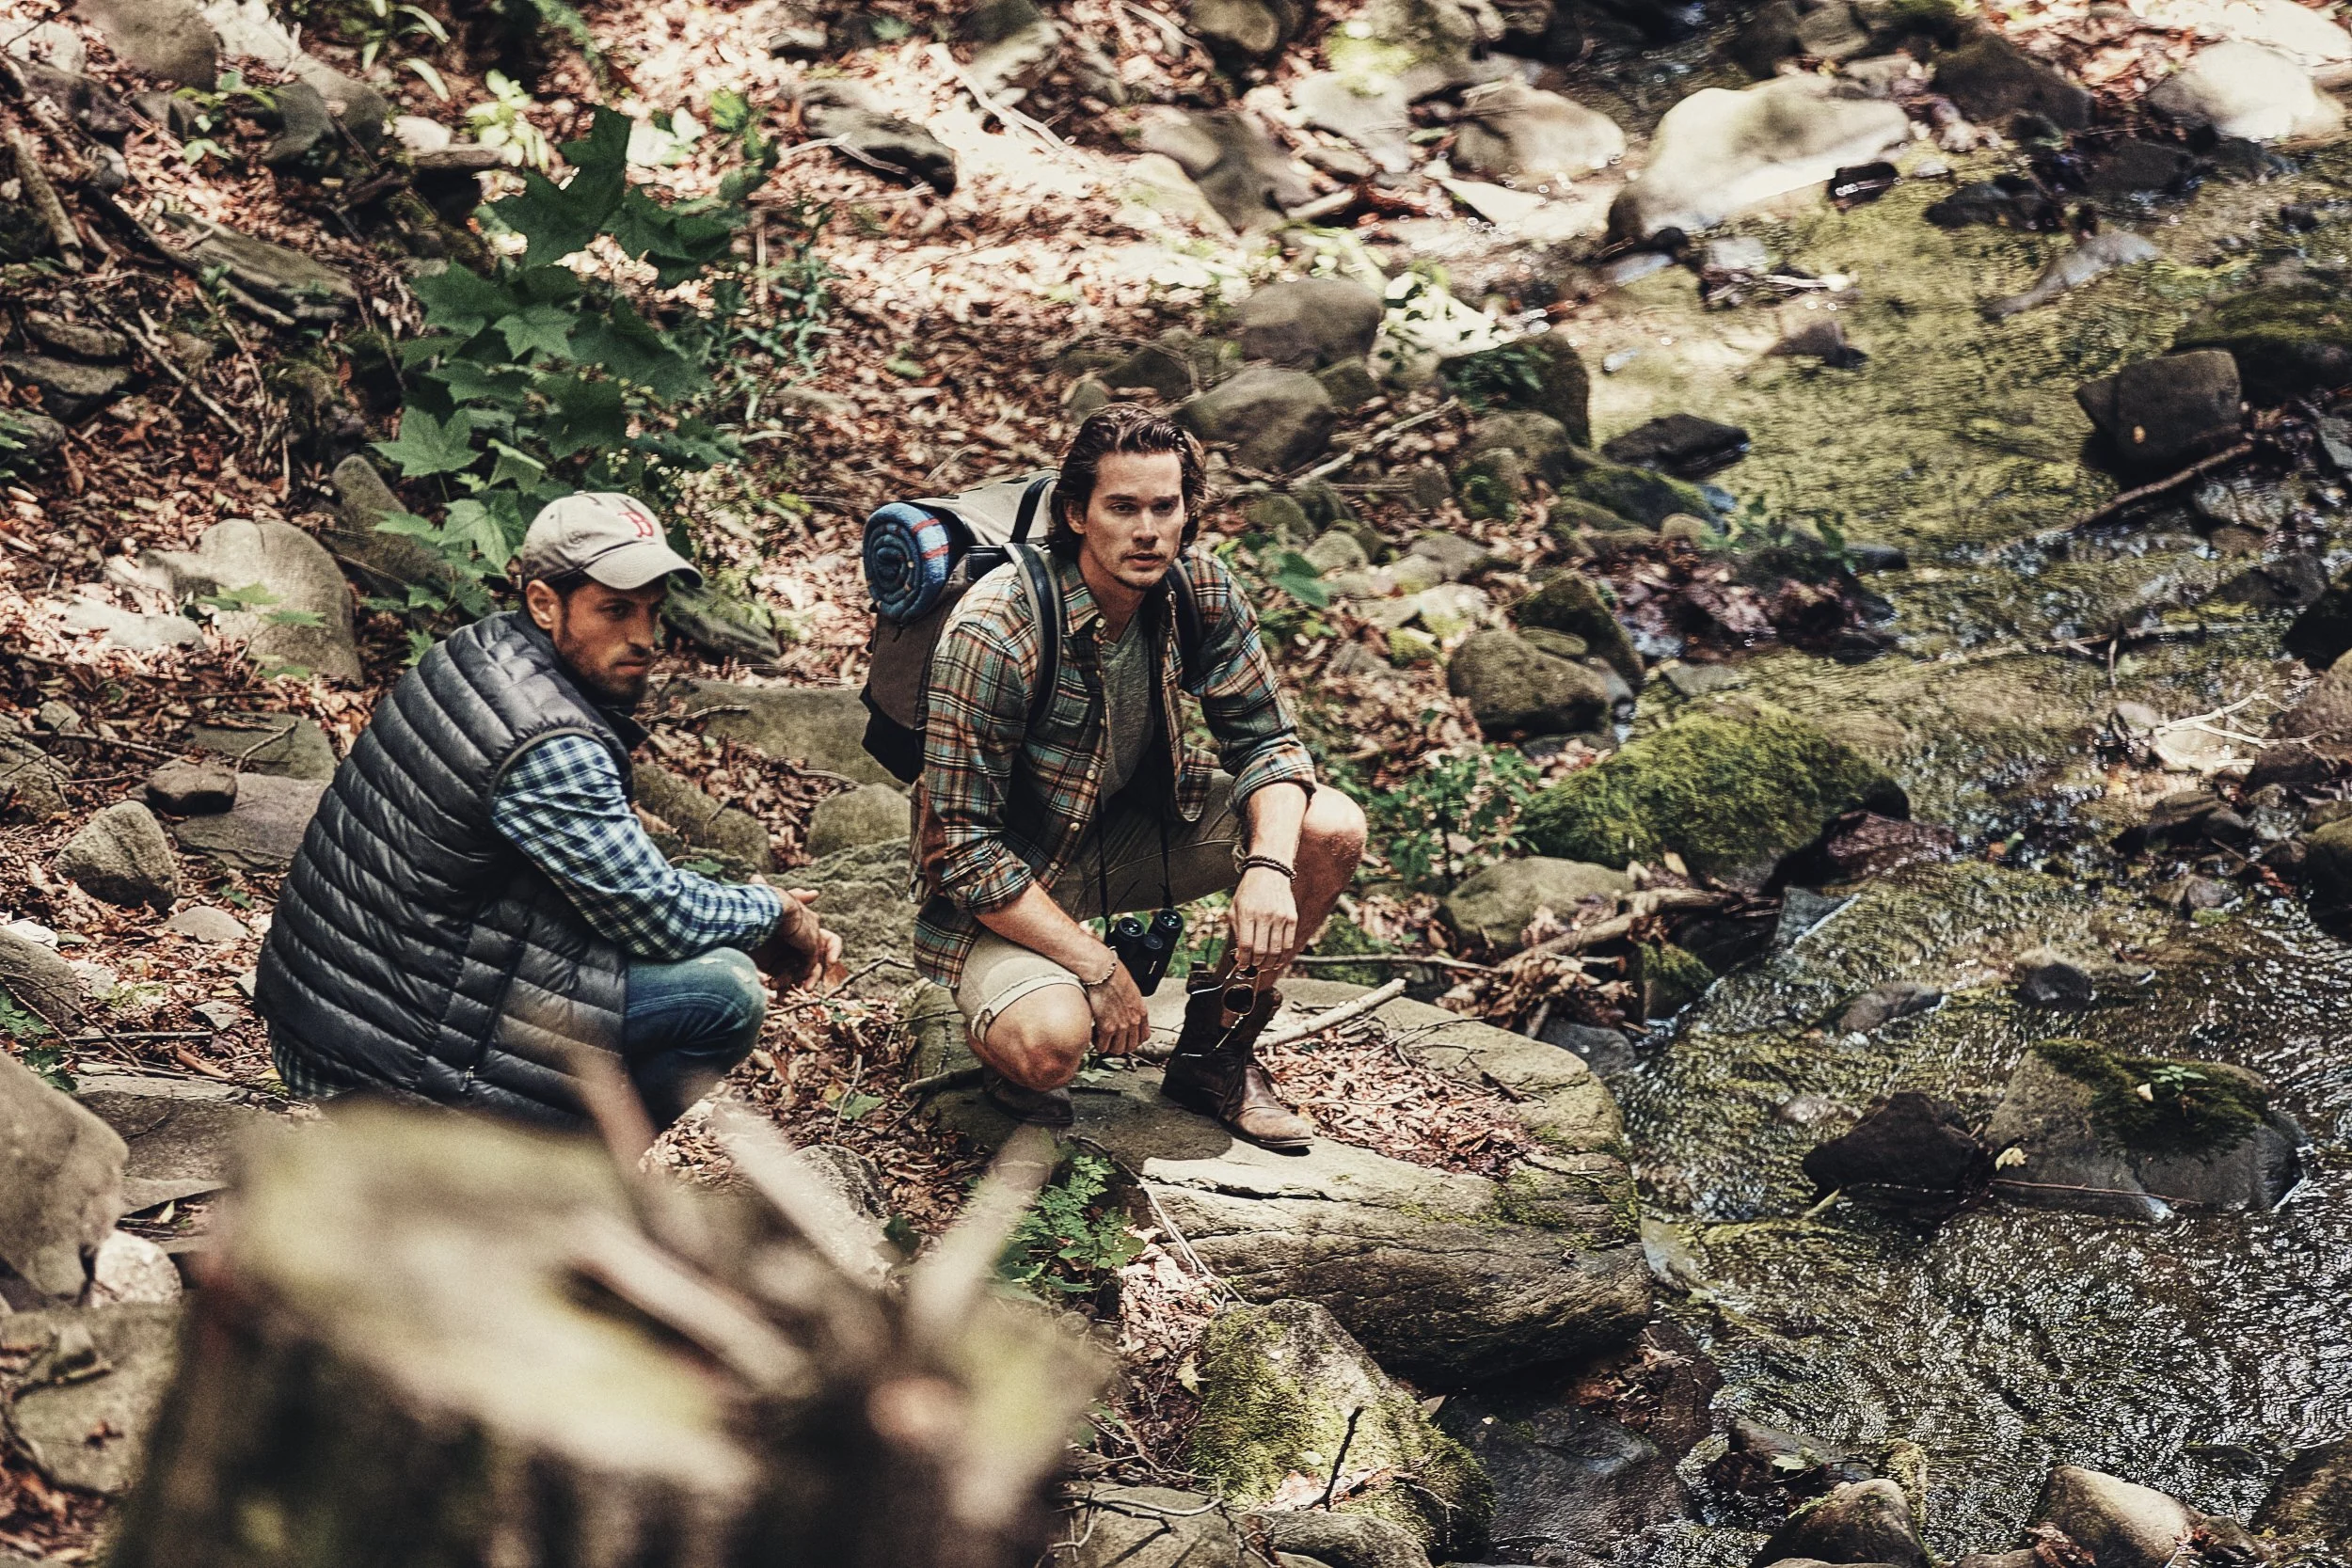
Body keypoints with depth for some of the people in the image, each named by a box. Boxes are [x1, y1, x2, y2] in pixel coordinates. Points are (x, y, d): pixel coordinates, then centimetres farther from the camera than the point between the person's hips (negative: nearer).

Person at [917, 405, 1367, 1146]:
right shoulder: (992, 636, -29)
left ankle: (1214, 1050, 7)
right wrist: (1095, 967, -28)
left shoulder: (1201, 589, -12)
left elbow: (1264, 740, -4)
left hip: (1138, 827, 6)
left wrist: (1270, 866, -25)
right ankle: (1000, 1032, 7)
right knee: (1047, 1048, -34)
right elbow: (966, 849, -26)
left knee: (1332, 829, -12)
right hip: (1006, 882, -6)